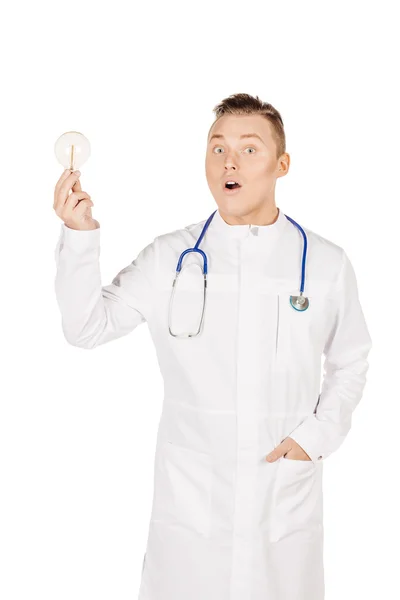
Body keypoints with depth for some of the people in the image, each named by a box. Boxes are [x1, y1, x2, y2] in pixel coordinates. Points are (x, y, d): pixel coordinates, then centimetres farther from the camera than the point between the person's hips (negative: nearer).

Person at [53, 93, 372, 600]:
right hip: (188, 497, 0)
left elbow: (350, 363, 11)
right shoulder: (170, 258, -2)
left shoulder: (327, 264, 0)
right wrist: (79, 235, -17)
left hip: (286, 498, 1)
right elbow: (87, 328, -5)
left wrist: (319, 434, -3)